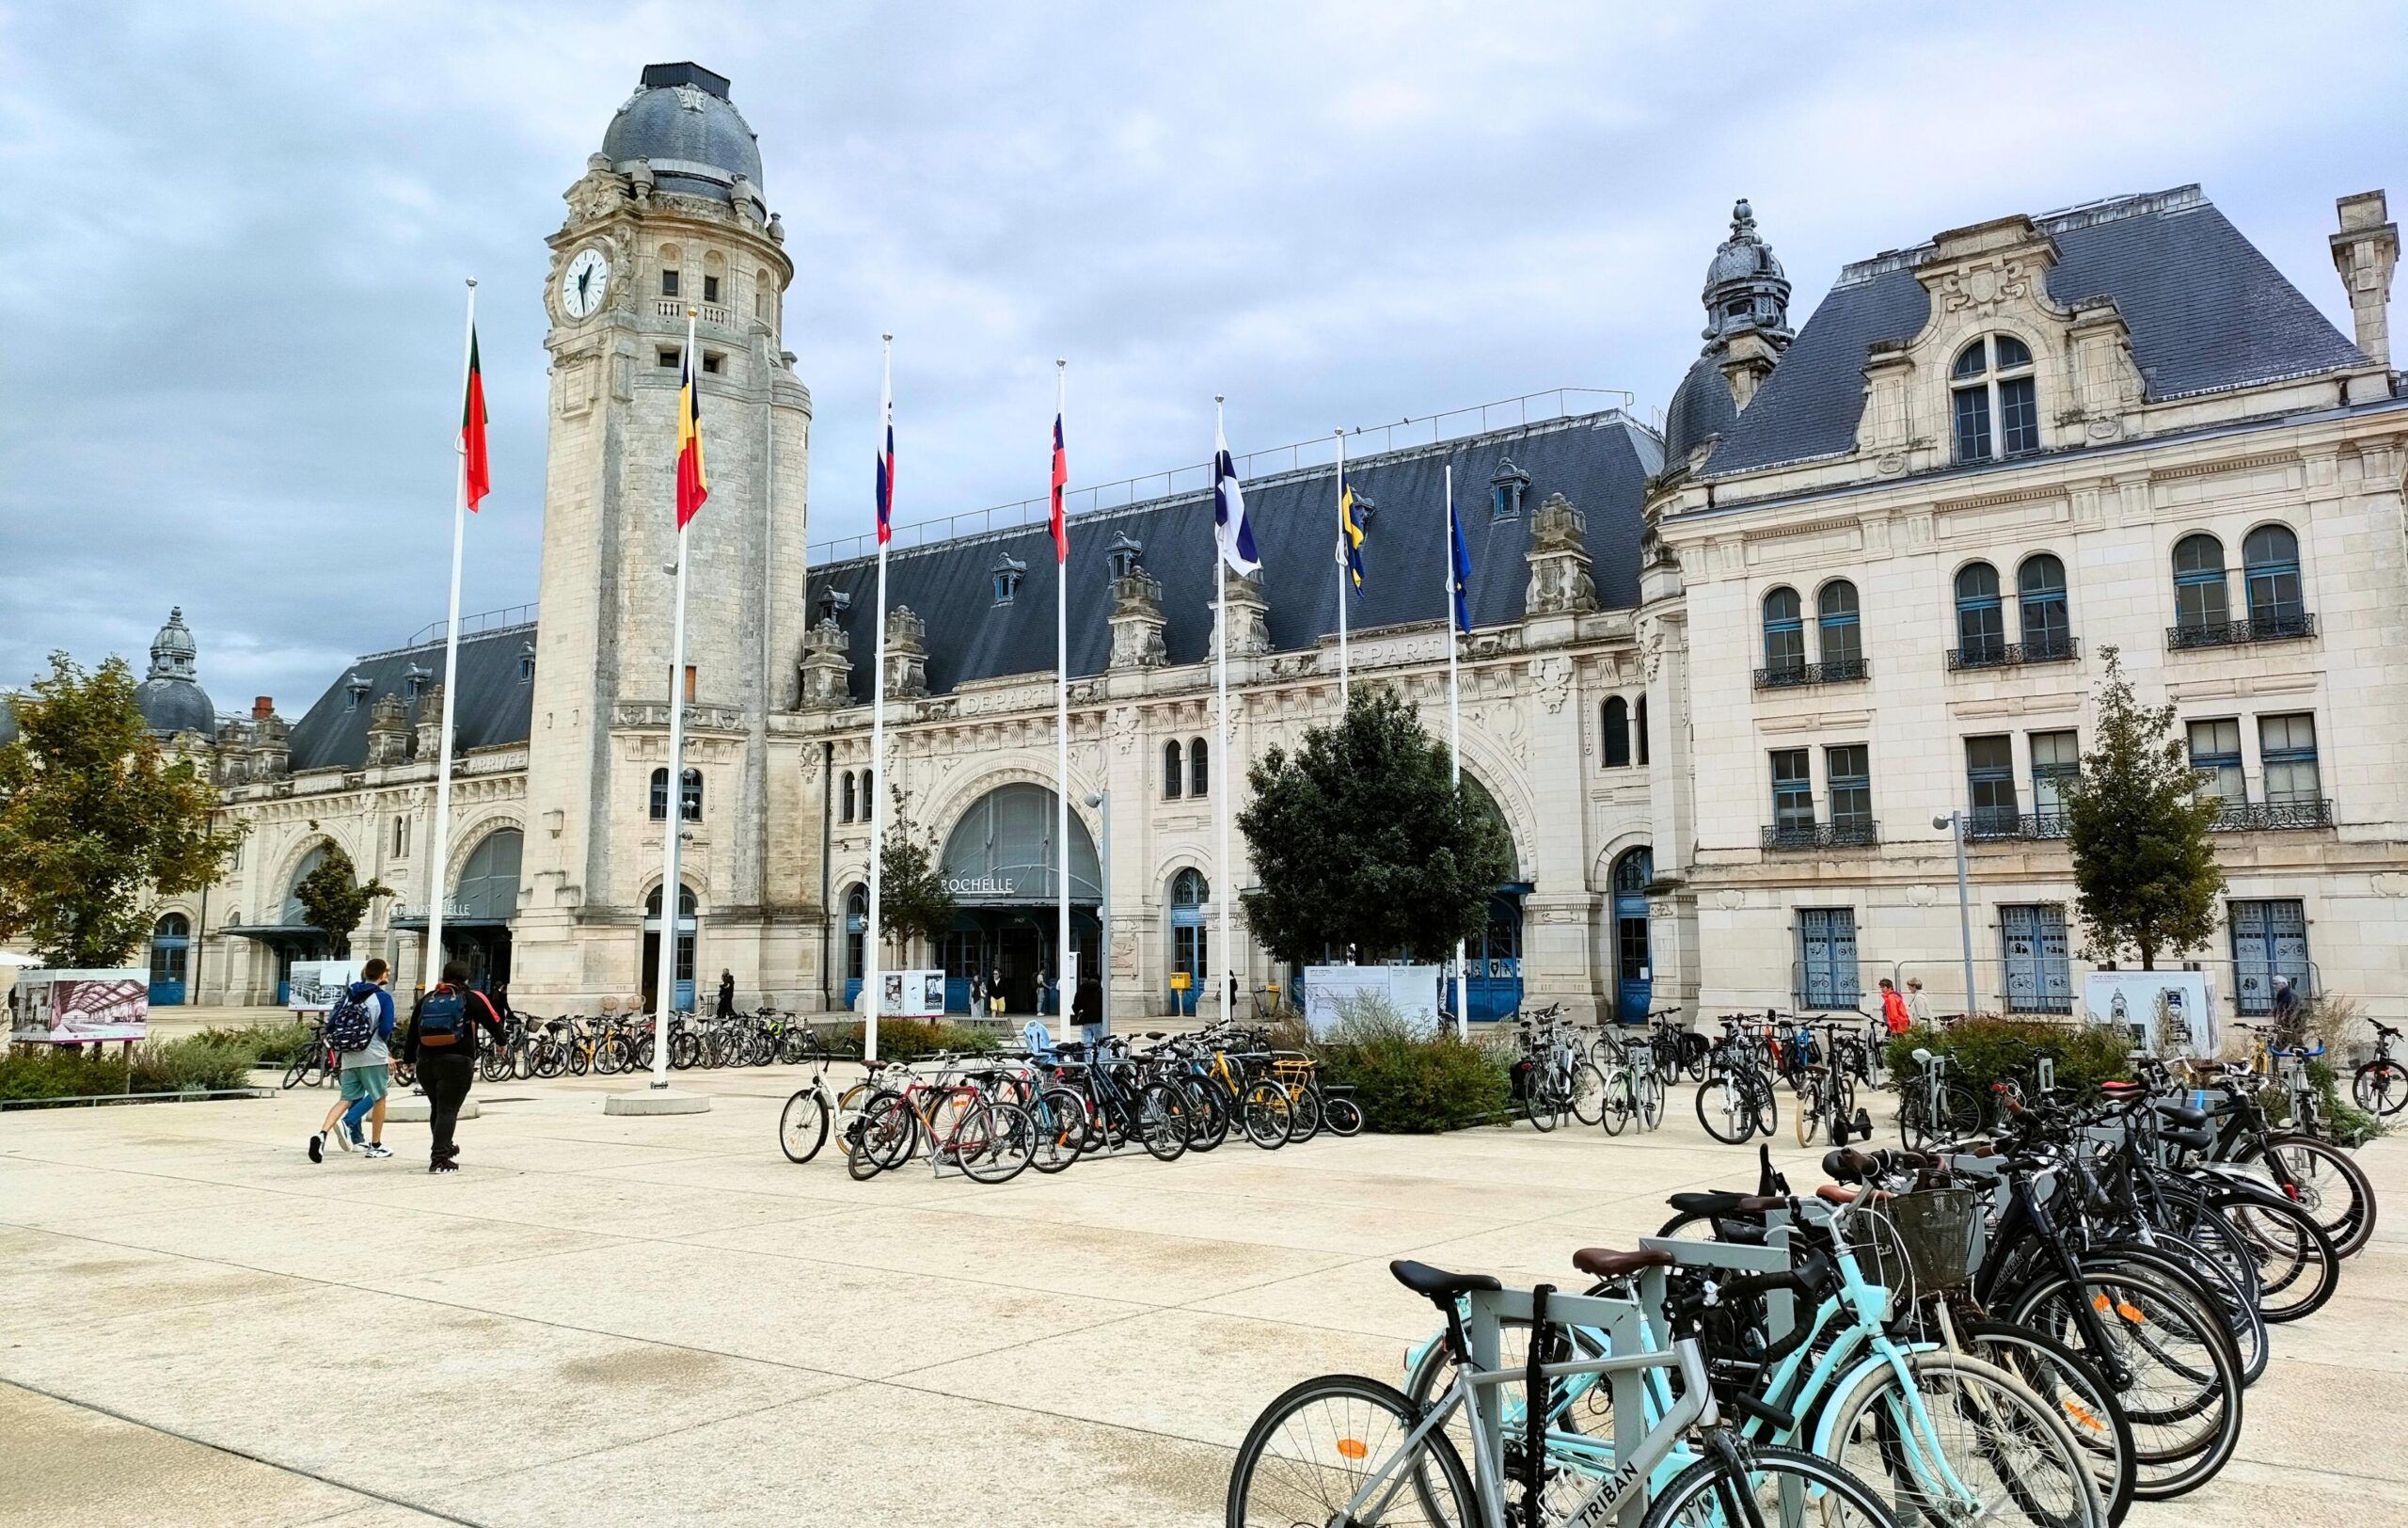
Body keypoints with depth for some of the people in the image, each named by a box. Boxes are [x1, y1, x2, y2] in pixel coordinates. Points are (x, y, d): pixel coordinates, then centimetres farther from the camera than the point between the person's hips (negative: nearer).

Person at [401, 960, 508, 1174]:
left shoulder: (426, 998, 13)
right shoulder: (472, 998, 0)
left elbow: (412, 1031, 16)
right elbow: (494, 1021, 5)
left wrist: (409, 1058, 23)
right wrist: (501, 1042, 23)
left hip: (426, 1062, 5)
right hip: (457, 1062, -5)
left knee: (437, 1108, 20)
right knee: (448, 1110, -5)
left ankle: (444, 1148, 33)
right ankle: (439, 1159, -13)